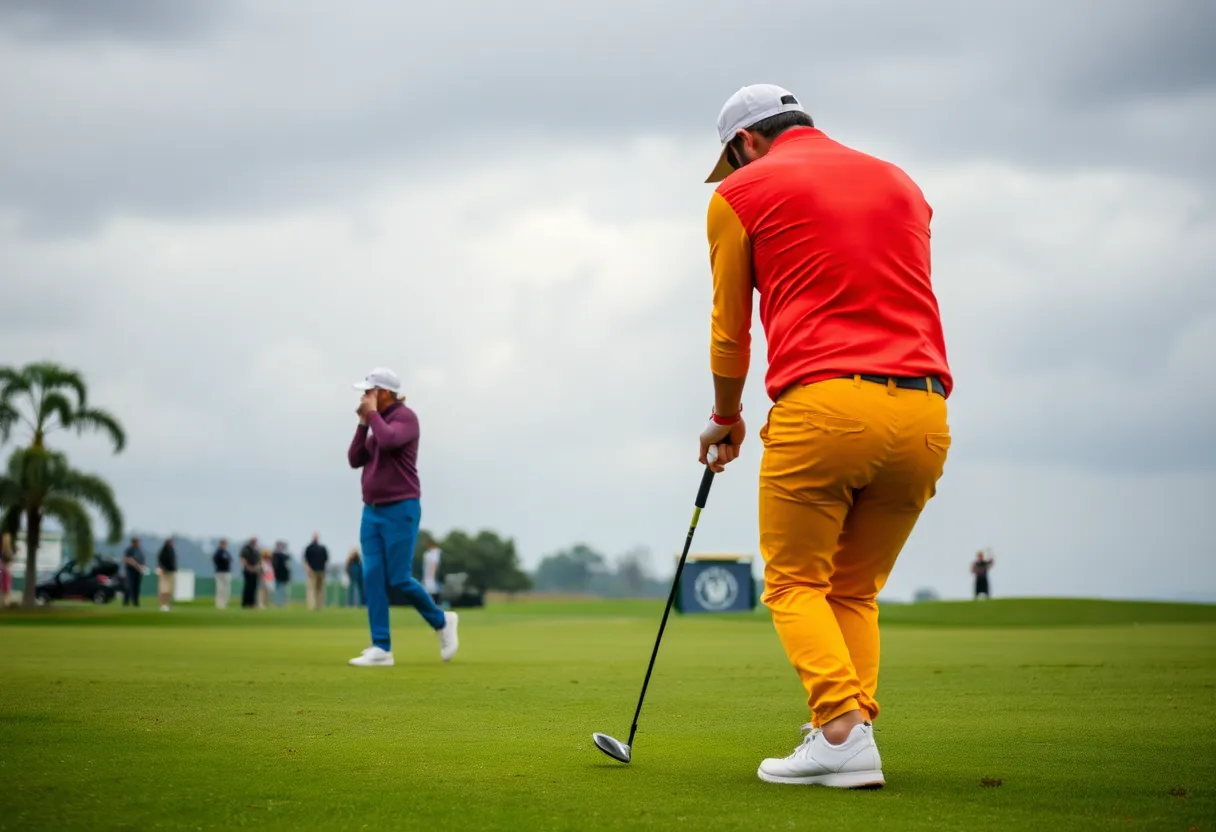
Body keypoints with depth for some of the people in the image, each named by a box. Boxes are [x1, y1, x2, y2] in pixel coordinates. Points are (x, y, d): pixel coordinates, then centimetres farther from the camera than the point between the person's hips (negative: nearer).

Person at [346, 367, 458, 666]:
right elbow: (355, 460, 12)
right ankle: (381, 648, -4)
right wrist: (363, 422, 4)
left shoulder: (405, 417, -10)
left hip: (401, 511, -8)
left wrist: (372, 412, -14)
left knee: (399, 579, -9)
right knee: (372, 577, -3)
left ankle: (442, 621, 15)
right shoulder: (378, 423, 16)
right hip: (372, 512, 8)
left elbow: (387, 441, -30)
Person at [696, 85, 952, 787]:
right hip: (924, 410, 5)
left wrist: (726, 419, 33)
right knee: (856, 590, 17)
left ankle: (841, 731, -12)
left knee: (795, 582, 5)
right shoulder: (902, 184, 24)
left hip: (822, 406, -5)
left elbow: (730, 329, 17)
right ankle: (858, 724, 6)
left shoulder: (742, 193, 10)